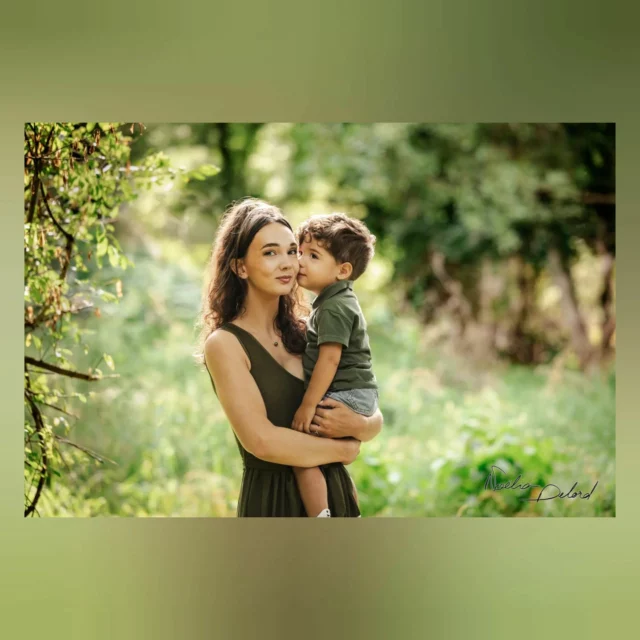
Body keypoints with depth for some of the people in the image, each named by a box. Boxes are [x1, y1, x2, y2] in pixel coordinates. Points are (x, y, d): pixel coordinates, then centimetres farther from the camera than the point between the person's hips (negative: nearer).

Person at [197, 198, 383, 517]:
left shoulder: (306, 333, 4)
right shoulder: (225, 343, -11)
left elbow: (375, 418, 7)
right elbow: (261, 439, -21)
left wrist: (357, 425, -15)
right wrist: (341, 449, -9)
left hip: (333, 493, 5)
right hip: (273, 501, -5)